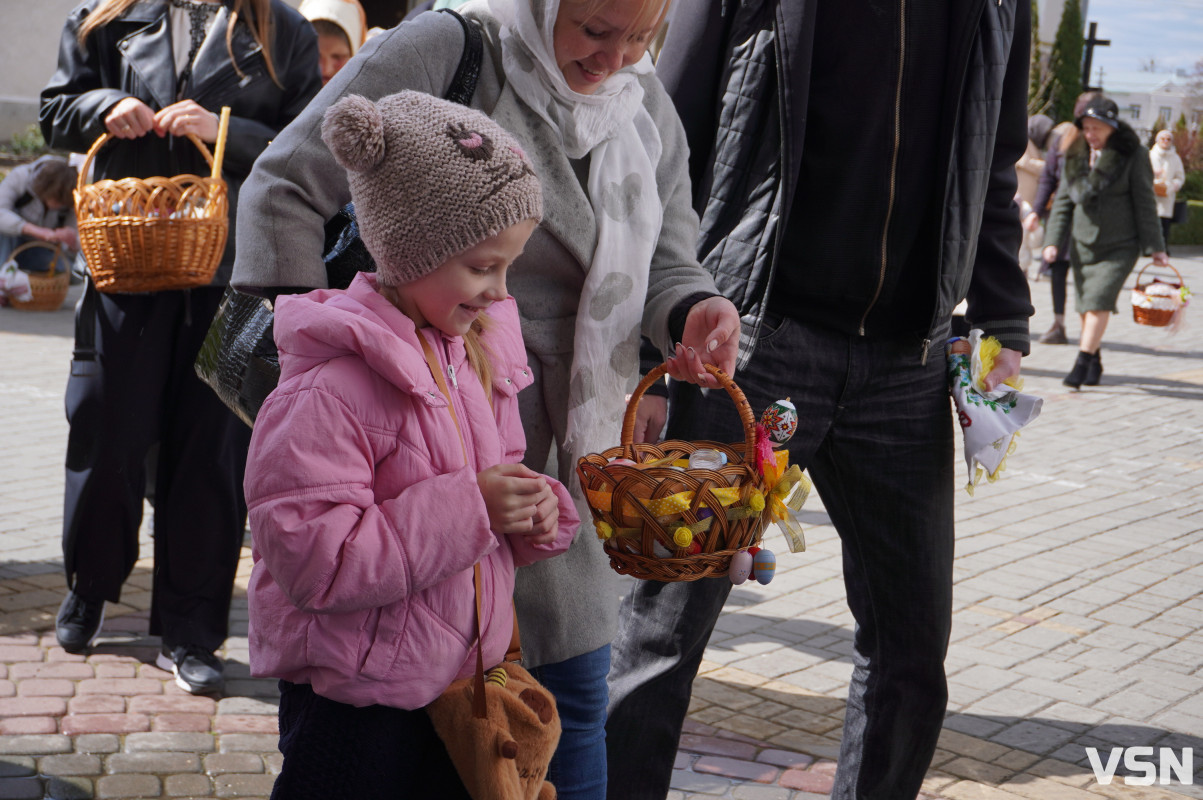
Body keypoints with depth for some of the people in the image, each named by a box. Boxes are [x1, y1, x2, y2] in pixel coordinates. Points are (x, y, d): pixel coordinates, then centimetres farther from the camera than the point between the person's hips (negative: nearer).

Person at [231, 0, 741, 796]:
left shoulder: (646, 103, 7)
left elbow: (667, 260, 11)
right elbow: (285, 188, -12)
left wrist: (697, 311, -13)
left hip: (573, 444, 6)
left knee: (575, 687, 13)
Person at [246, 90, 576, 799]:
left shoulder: (475, 349, 6)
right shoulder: (335, 382, -22)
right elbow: (309, 555, -27)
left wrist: (535, 511, -5)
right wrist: (468, 509, -26)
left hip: (462, 679, 8)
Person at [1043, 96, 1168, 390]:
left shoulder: (1132, 156, -6)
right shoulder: (1075, 157, 6)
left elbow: (1144, 202, -4)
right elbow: (1063, 201, 10)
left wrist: (1154, 247, -5)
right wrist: (1053, 241, 1)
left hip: (1119, 247, -4)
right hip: (1082, 244, 4)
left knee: (1098, 302, -14)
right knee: (1085, 307, 9)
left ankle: (1081, 365, -11)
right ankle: (1094, 364, 26)